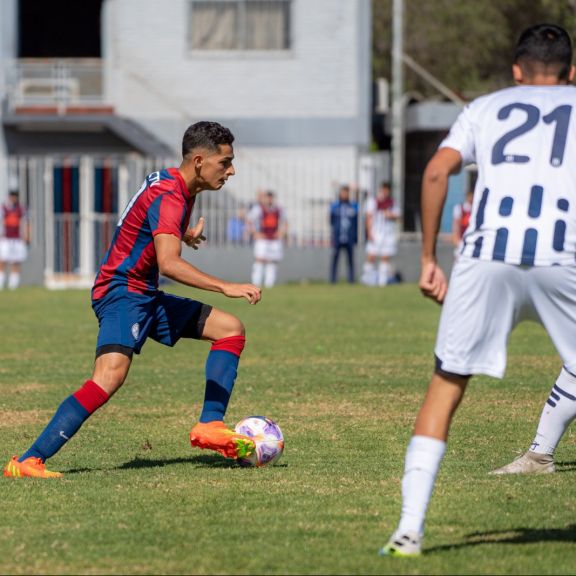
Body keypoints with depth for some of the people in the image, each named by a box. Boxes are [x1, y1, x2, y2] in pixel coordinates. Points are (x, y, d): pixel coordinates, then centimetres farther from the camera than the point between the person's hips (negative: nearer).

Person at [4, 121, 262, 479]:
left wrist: (183, 234, 49)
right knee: (111, 375, -31)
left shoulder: (181, 189, 11)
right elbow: (168, 263, -35)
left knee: (230, 329, 10)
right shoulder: (168, 195, -21)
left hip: (147, 298, 11)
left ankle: (210, 426, 2)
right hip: (121, 292, -11)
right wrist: (226, 287, -39)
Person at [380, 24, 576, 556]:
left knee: (446, 386, 9)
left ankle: (410, 528, 1)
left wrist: (428, 259, 10)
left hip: (486, 257, 1)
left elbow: (437, 171, 7)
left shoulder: (486, 107, 22)